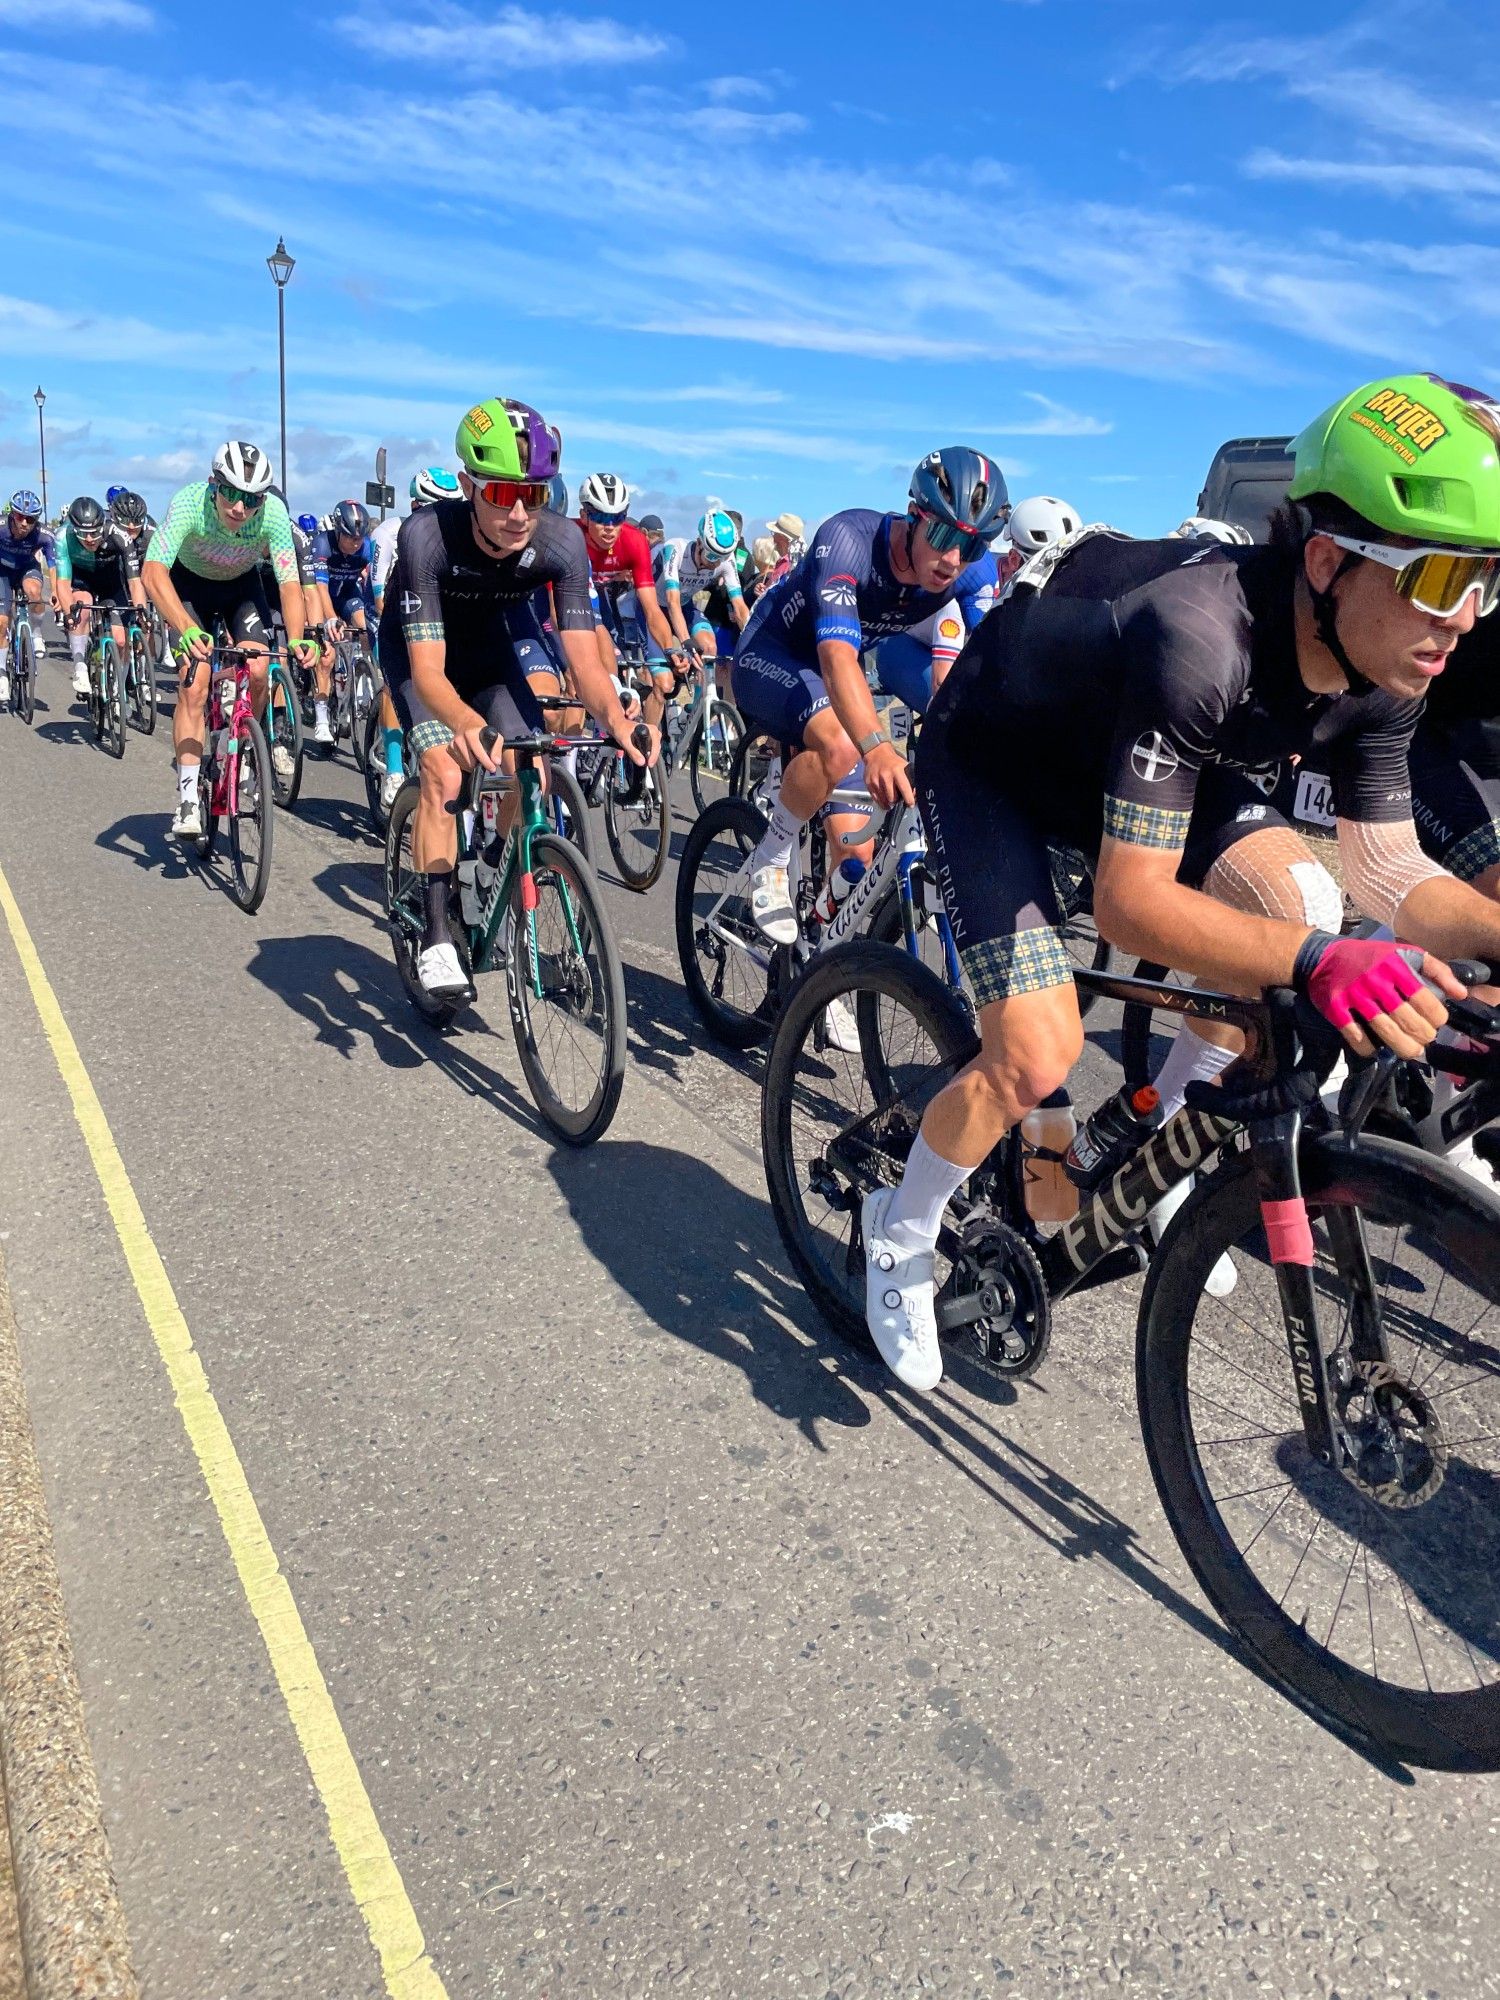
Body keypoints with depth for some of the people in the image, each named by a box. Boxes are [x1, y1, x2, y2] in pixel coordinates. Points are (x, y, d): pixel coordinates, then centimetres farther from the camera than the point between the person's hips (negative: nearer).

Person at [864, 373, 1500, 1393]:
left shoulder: (1381, 672, -16)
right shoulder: (1199, 632, -39)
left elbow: (1392, 871, -10)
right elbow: (1131, 899, -41)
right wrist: (1318, 964, -54)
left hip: (1130, 753, 7)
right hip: (992, 760, -6)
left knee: (1299, 904, -17)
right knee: (1039, 1055, -19)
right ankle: (900, 1235, 10)